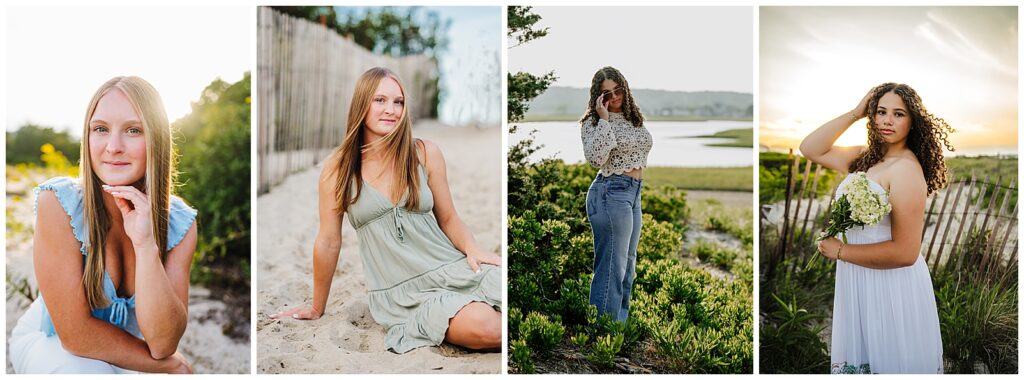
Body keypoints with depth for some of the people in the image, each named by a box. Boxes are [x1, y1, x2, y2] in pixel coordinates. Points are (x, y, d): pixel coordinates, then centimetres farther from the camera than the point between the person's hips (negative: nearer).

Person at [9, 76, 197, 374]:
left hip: (123, 359, 4)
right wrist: (172, 365, -16)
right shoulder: (58, 202, -24)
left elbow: (163, 342, -22)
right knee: (89, 371, -32)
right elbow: (75, 333, -23)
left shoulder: (180, 223, -17)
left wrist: (145, 244, -33)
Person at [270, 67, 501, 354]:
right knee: (484, 328, -30)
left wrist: (472, 249, -10)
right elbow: (329, 242, 8)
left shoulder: (425, 153, 3)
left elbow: (448, 218, 11)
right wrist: (317, 309, 17)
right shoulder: (338, 169, 0)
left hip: (451, 269, 2)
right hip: (401, 293, -1)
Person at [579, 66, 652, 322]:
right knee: (612, 267, -9)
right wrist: (604, 119, -22)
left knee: (627, 265, 16)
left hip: (634, 194, 9)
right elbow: (595, 158, -25)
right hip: (611, 192, -9)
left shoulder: (634, 118, 13)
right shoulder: (594, 121, -8)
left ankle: (620, 325, 27)